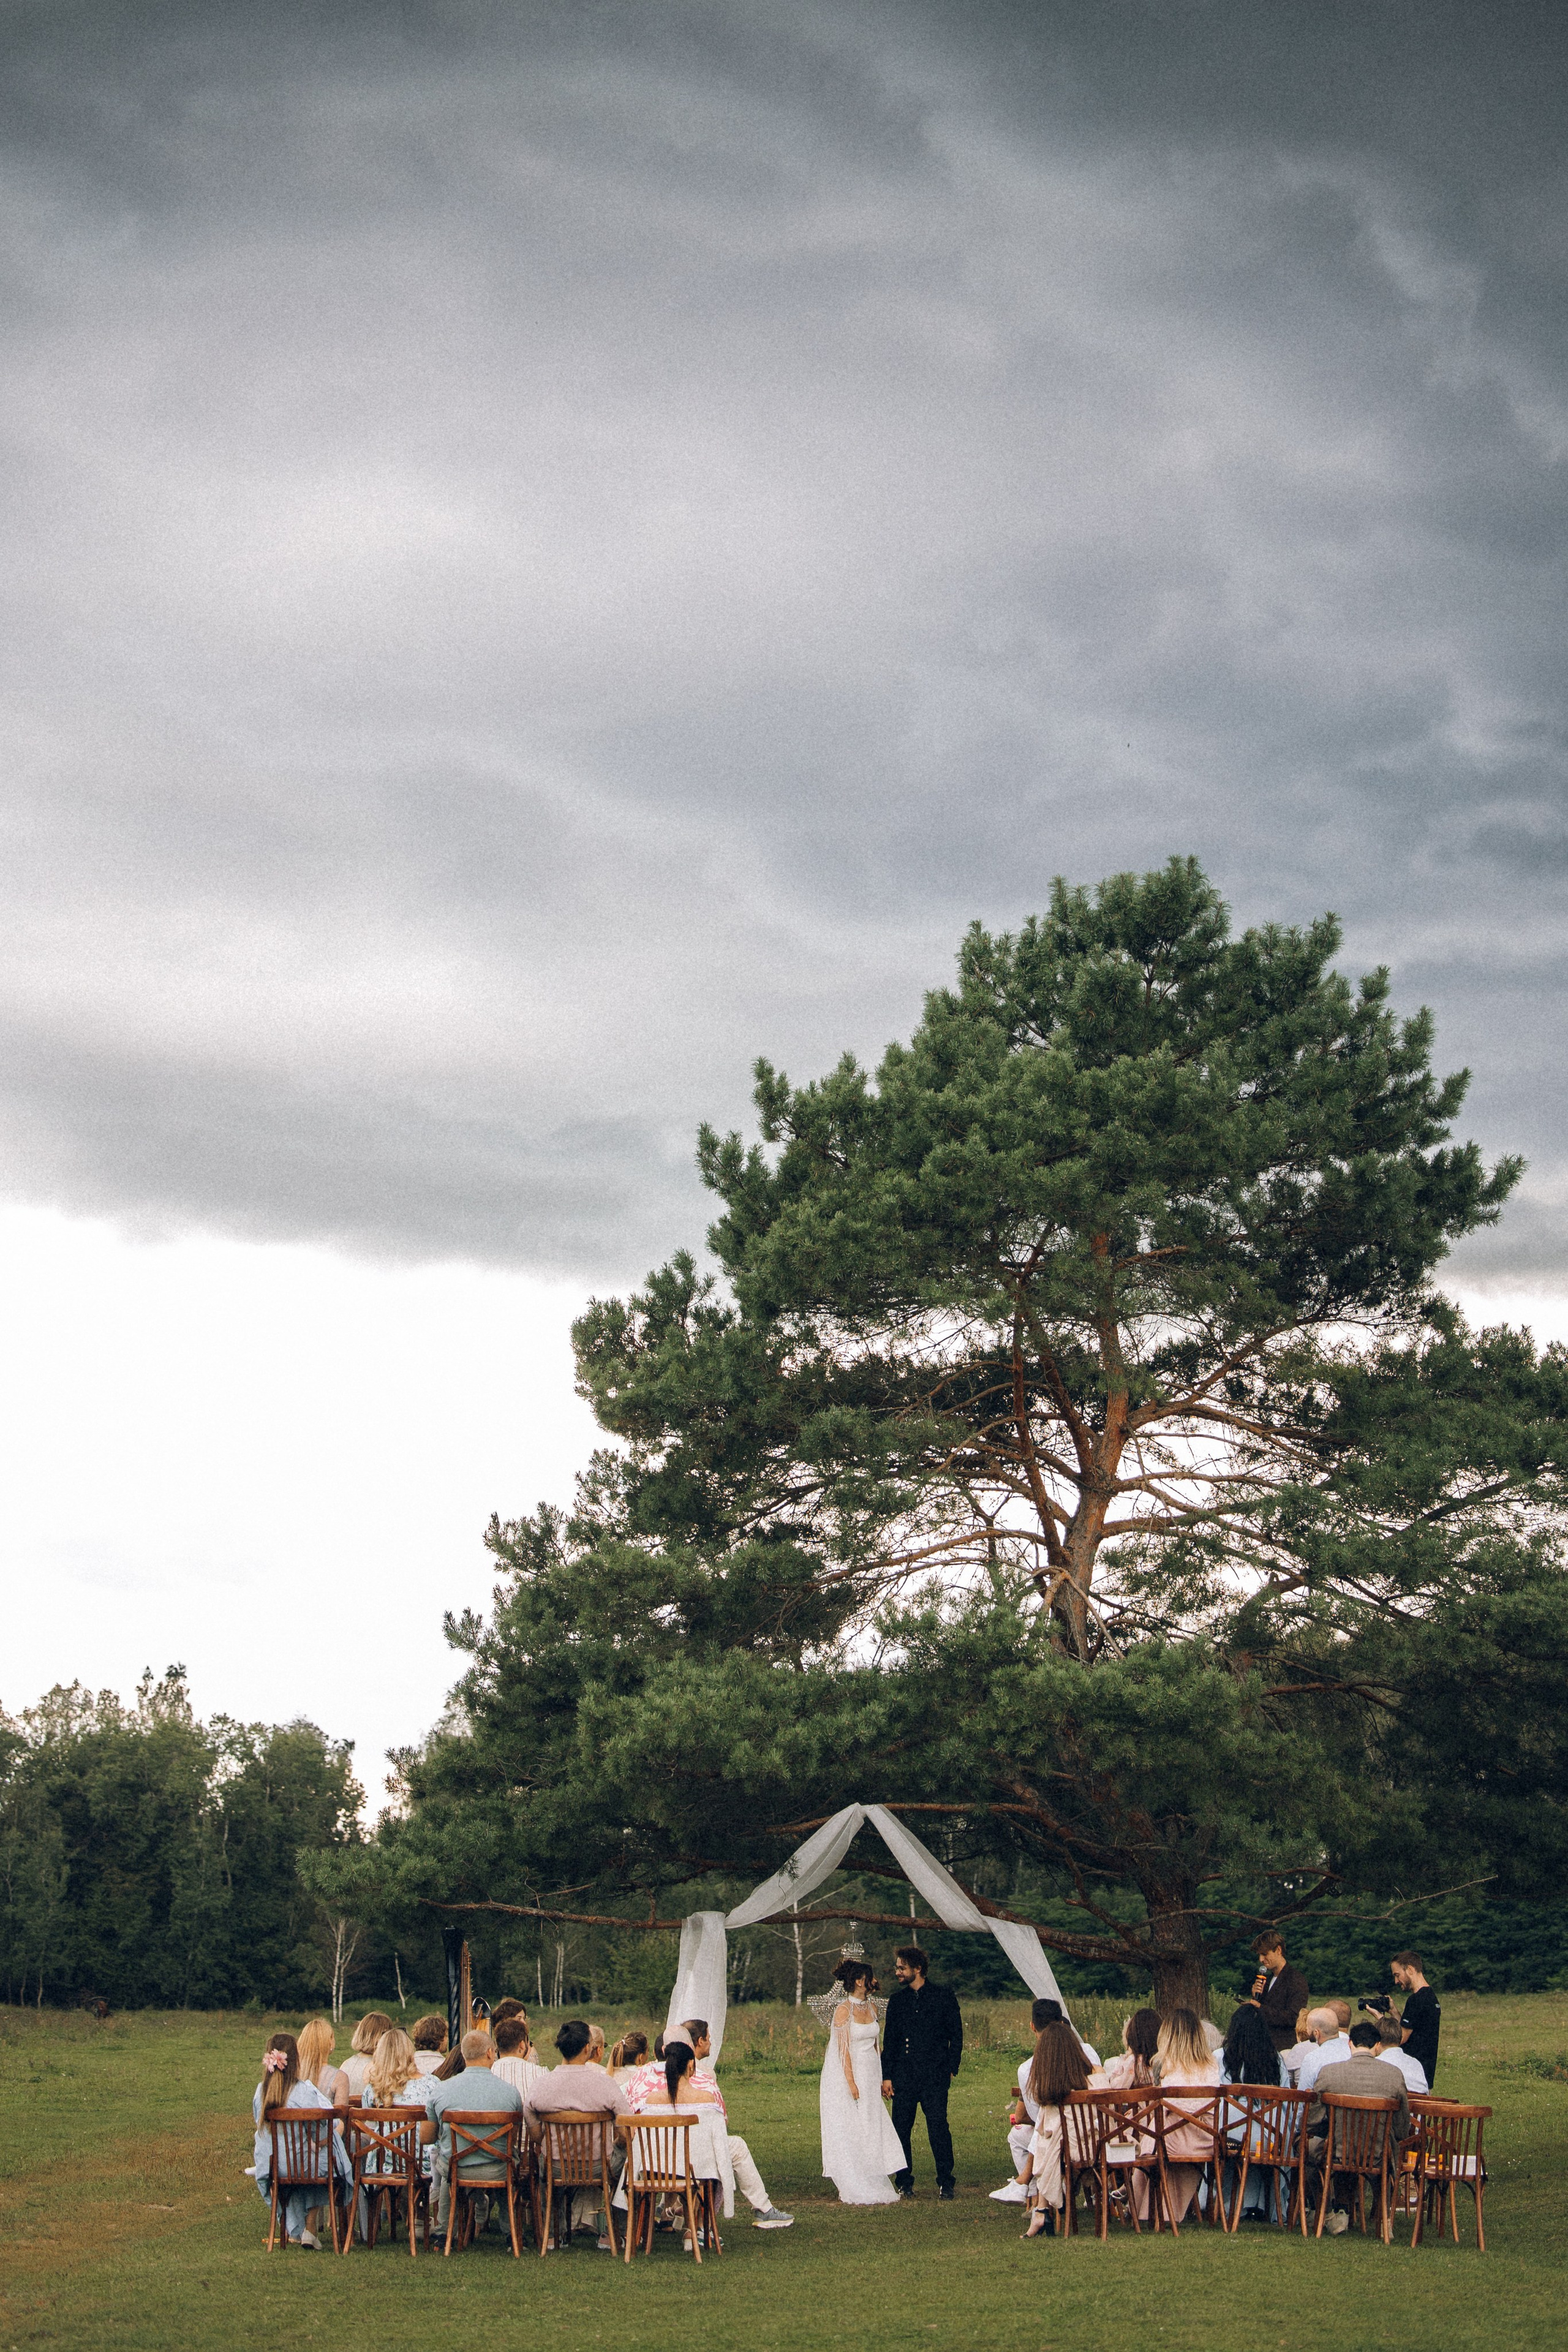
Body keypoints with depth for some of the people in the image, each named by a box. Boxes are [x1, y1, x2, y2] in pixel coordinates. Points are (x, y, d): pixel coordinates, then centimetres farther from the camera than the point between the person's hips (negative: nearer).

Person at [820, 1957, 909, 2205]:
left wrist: (881, 2078, 13)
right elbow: (844, 2049, -16)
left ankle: (873, 2188, 11)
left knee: (873, 2132, 6)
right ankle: (854, 2192, 2)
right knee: (850, 2134, -2)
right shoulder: (844, 2010, -14)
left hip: (869, 2075, 7)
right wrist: (852, 2083, -19)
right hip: (848, 2075, -7)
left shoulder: (871, 2006, 8)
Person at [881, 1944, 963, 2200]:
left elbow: (956, 2035, 6)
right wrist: (886, 2076, 6)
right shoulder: (897, 2001, 13)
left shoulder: (943, 1997, 4)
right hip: (903, 2075, 3)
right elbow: (889, 2041, 14)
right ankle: (904, 2182, 12)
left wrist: (951, 2069, -3)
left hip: (934, 2075, -3)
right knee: (901, 2130, 2)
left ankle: (945, 2182, 2)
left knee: (938, 2127, -8)